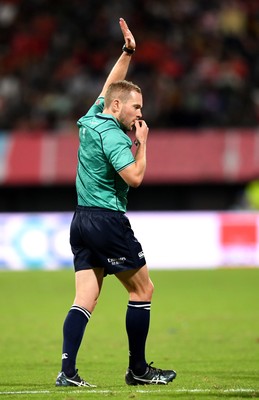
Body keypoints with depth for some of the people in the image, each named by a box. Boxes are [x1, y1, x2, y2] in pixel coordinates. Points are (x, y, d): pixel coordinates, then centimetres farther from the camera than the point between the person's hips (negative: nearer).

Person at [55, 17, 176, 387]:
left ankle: (67, 371, -11)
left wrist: (128, 51, 23)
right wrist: (142, 142, -8)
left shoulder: (92, 118, 11)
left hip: (82, 220, 9)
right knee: (143, 290, 4)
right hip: (108, 220, -9)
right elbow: (135, 177, -21)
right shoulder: (111, 134, -14)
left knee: (85, 299, 1)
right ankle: (138, 370, 8)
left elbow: (109, 87, 27)